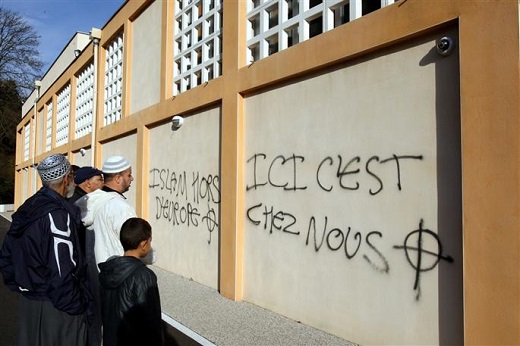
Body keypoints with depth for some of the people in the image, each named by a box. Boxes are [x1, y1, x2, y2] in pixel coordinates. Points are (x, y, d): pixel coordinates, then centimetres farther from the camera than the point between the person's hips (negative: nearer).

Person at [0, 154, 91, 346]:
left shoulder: (26, 210, 8)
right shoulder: (57, 214, -21)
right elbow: (62, 271, -26)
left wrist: (21, 287, 21)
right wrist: (76, 306, -15)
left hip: (27, 303, 9)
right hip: (56, 309, -9)